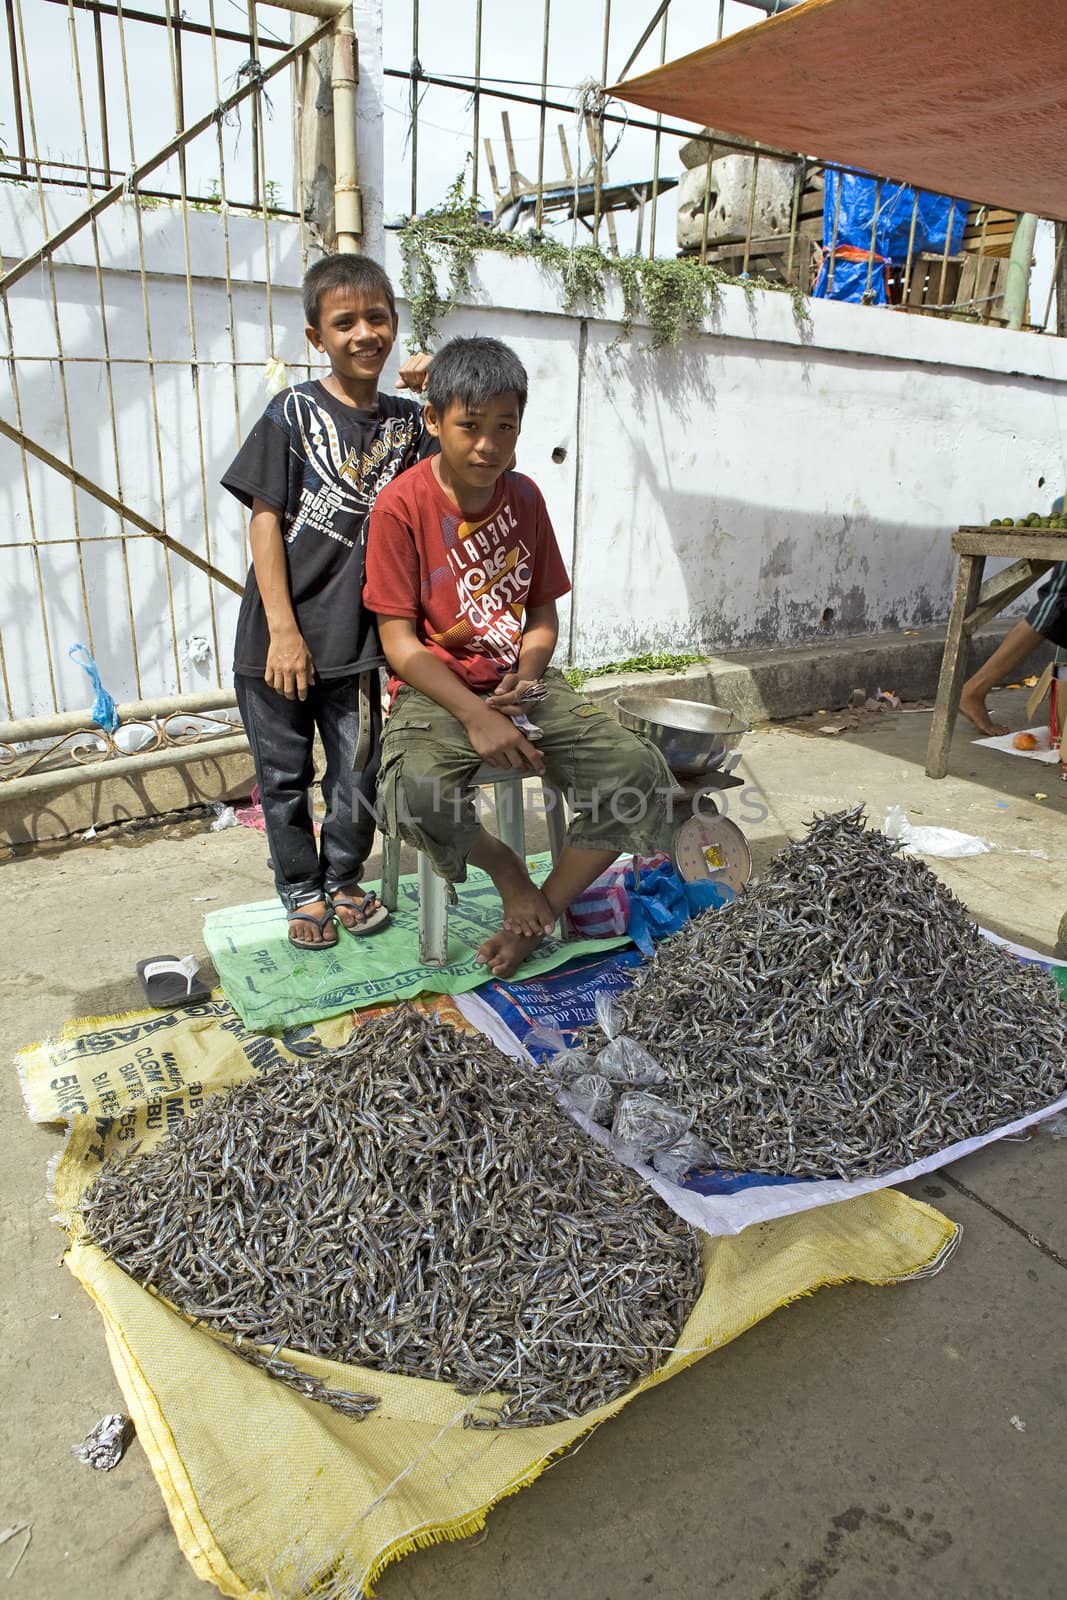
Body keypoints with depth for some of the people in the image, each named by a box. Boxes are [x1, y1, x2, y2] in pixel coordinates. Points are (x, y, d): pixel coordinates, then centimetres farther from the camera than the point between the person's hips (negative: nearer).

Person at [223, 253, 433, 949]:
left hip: (358, 637, 2)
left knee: (360, 775, 9)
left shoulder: (407, 420, 5)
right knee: (284, 776, 10)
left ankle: (344, 879, 33)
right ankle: (303, 891, 29)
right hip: (279, 637, -2)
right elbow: (266, 521, -8)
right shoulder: (294, 413, -5)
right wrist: (282, 630, -13)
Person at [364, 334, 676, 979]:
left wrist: (523, 679, -11)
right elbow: (400, 641, -11)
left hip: (523, 684, 5)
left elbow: (543, 613, 10)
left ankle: (543, 911, 1)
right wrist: (475, 716, -21)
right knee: (414, 795, -37)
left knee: (642, 772, -16)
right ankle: (510, 872, -3)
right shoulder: (402, 505, -9)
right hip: (436, 691, -4)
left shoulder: (525, 497, 6)